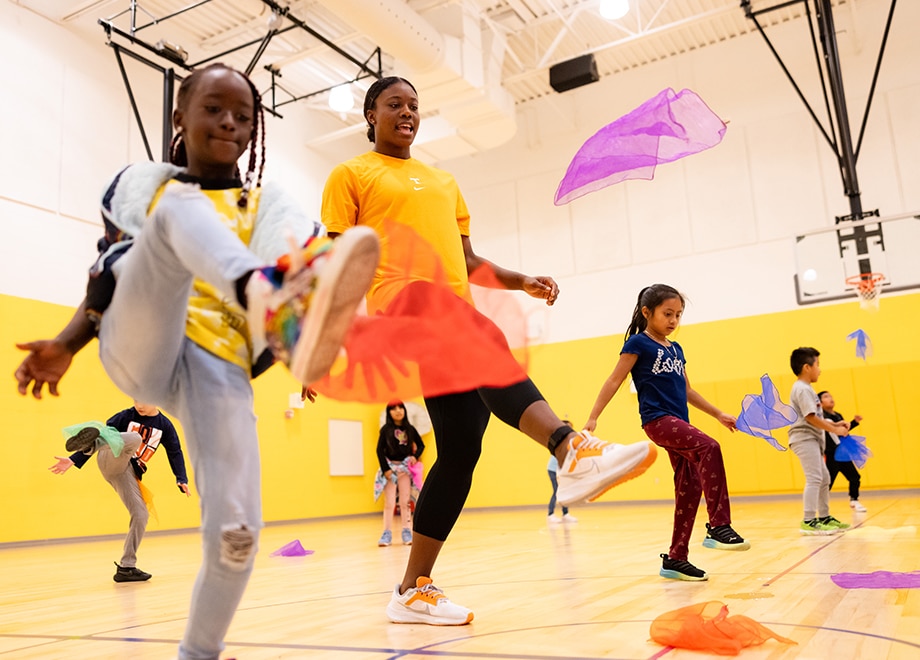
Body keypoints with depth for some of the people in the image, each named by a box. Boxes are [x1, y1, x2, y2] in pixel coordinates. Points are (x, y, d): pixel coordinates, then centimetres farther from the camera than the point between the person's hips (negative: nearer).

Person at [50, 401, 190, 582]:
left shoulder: (164, 425, 9)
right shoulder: (127, 416, 3)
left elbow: (175, 453, 10)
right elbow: (106, 434, 4)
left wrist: (182, 480, -3)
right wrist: (73, 460, 0)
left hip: (129, 473, 4)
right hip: (111, 460, -4)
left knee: (141, 516, -5)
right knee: (134, 439, -35)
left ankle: (126, 567, 6)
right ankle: (88, 444, -59)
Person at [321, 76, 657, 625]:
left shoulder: (444, 181, 30)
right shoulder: (350, 176, 13)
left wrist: (522, 282, 11)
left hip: (458, 319, 6)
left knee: (462, 448, -2)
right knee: (487, 345, -37)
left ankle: (414, 590, 8)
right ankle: (572, 450, -56)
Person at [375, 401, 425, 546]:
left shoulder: (410, 429, 4)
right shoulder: (386, 429, -3)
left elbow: (421, 445, 12)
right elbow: (379, 450, -4)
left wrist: (415, 456, -7)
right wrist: (385, 469, -11)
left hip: (405, 467, 2)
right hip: (390, 466, -2)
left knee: (405, 502, 2)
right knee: (389, 503, -3)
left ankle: (407, 532, 7)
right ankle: (387, 533, 3)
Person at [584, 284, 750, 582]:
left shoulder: (676, 350, 19)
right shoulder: (638, 343, -2)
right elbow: (614, 381, -5)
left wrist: (718, 414, 29)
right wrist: (593, 417, -13)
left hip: (679, 423, 8)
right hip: (657, 420, -8)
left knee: (689, 488, 3)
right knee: (709, 448, -29)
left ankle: (675, 558, 13)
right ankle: (718, 527, -27)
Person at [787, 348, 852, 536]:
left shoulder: (804, 389, 20)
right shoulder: (803, 389, -13)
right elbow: (811, 417, -20)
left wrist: (833, 424, 12)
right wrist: (834, 430, -16)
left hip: (811, 440, 11)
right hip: (805, 439, -11)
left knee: (824, 478, 17)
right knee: (814, 478, -15)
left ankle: (824, 517, 26)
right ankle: (808, 522, -16)